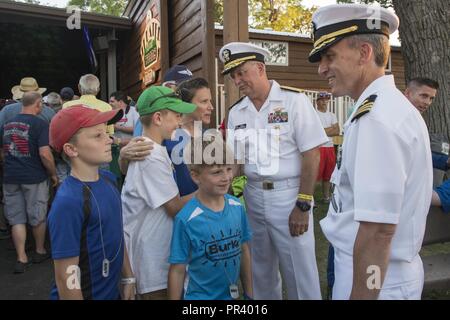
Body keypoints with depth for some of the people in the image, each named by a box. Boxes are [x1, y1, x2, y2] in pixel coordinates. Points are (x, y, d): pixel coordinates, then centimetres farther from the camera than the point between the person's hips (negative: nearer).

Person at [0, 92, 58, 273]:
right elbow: (45, 154, -19)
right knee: (37, 217, 12)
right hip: (34, 178, -5)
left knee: (16, 219, 11)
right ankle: (40, 251, 28)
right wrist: (53, 174, -7)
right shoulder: (40, 124, -12)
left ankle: (21, 259, 11)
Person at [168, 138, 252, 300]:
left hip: (232, 294, 4)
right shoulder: (186, 220, -21)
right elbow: (178, 270, -13)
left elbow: (244, 251, 2)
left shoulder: (237, 207, -8)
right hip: (200, 296, -4)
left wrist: (249, 293, 8)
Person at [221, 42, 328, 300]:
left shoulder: (294, 100, -8)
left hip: (289, 196, -5)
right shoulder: (236, 112, 7)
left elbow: (311, 155, -11)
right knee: (261, 271, 18)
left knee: (300, 273, 4)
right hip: (253, 196, 5)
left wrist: (303, 205, -14)